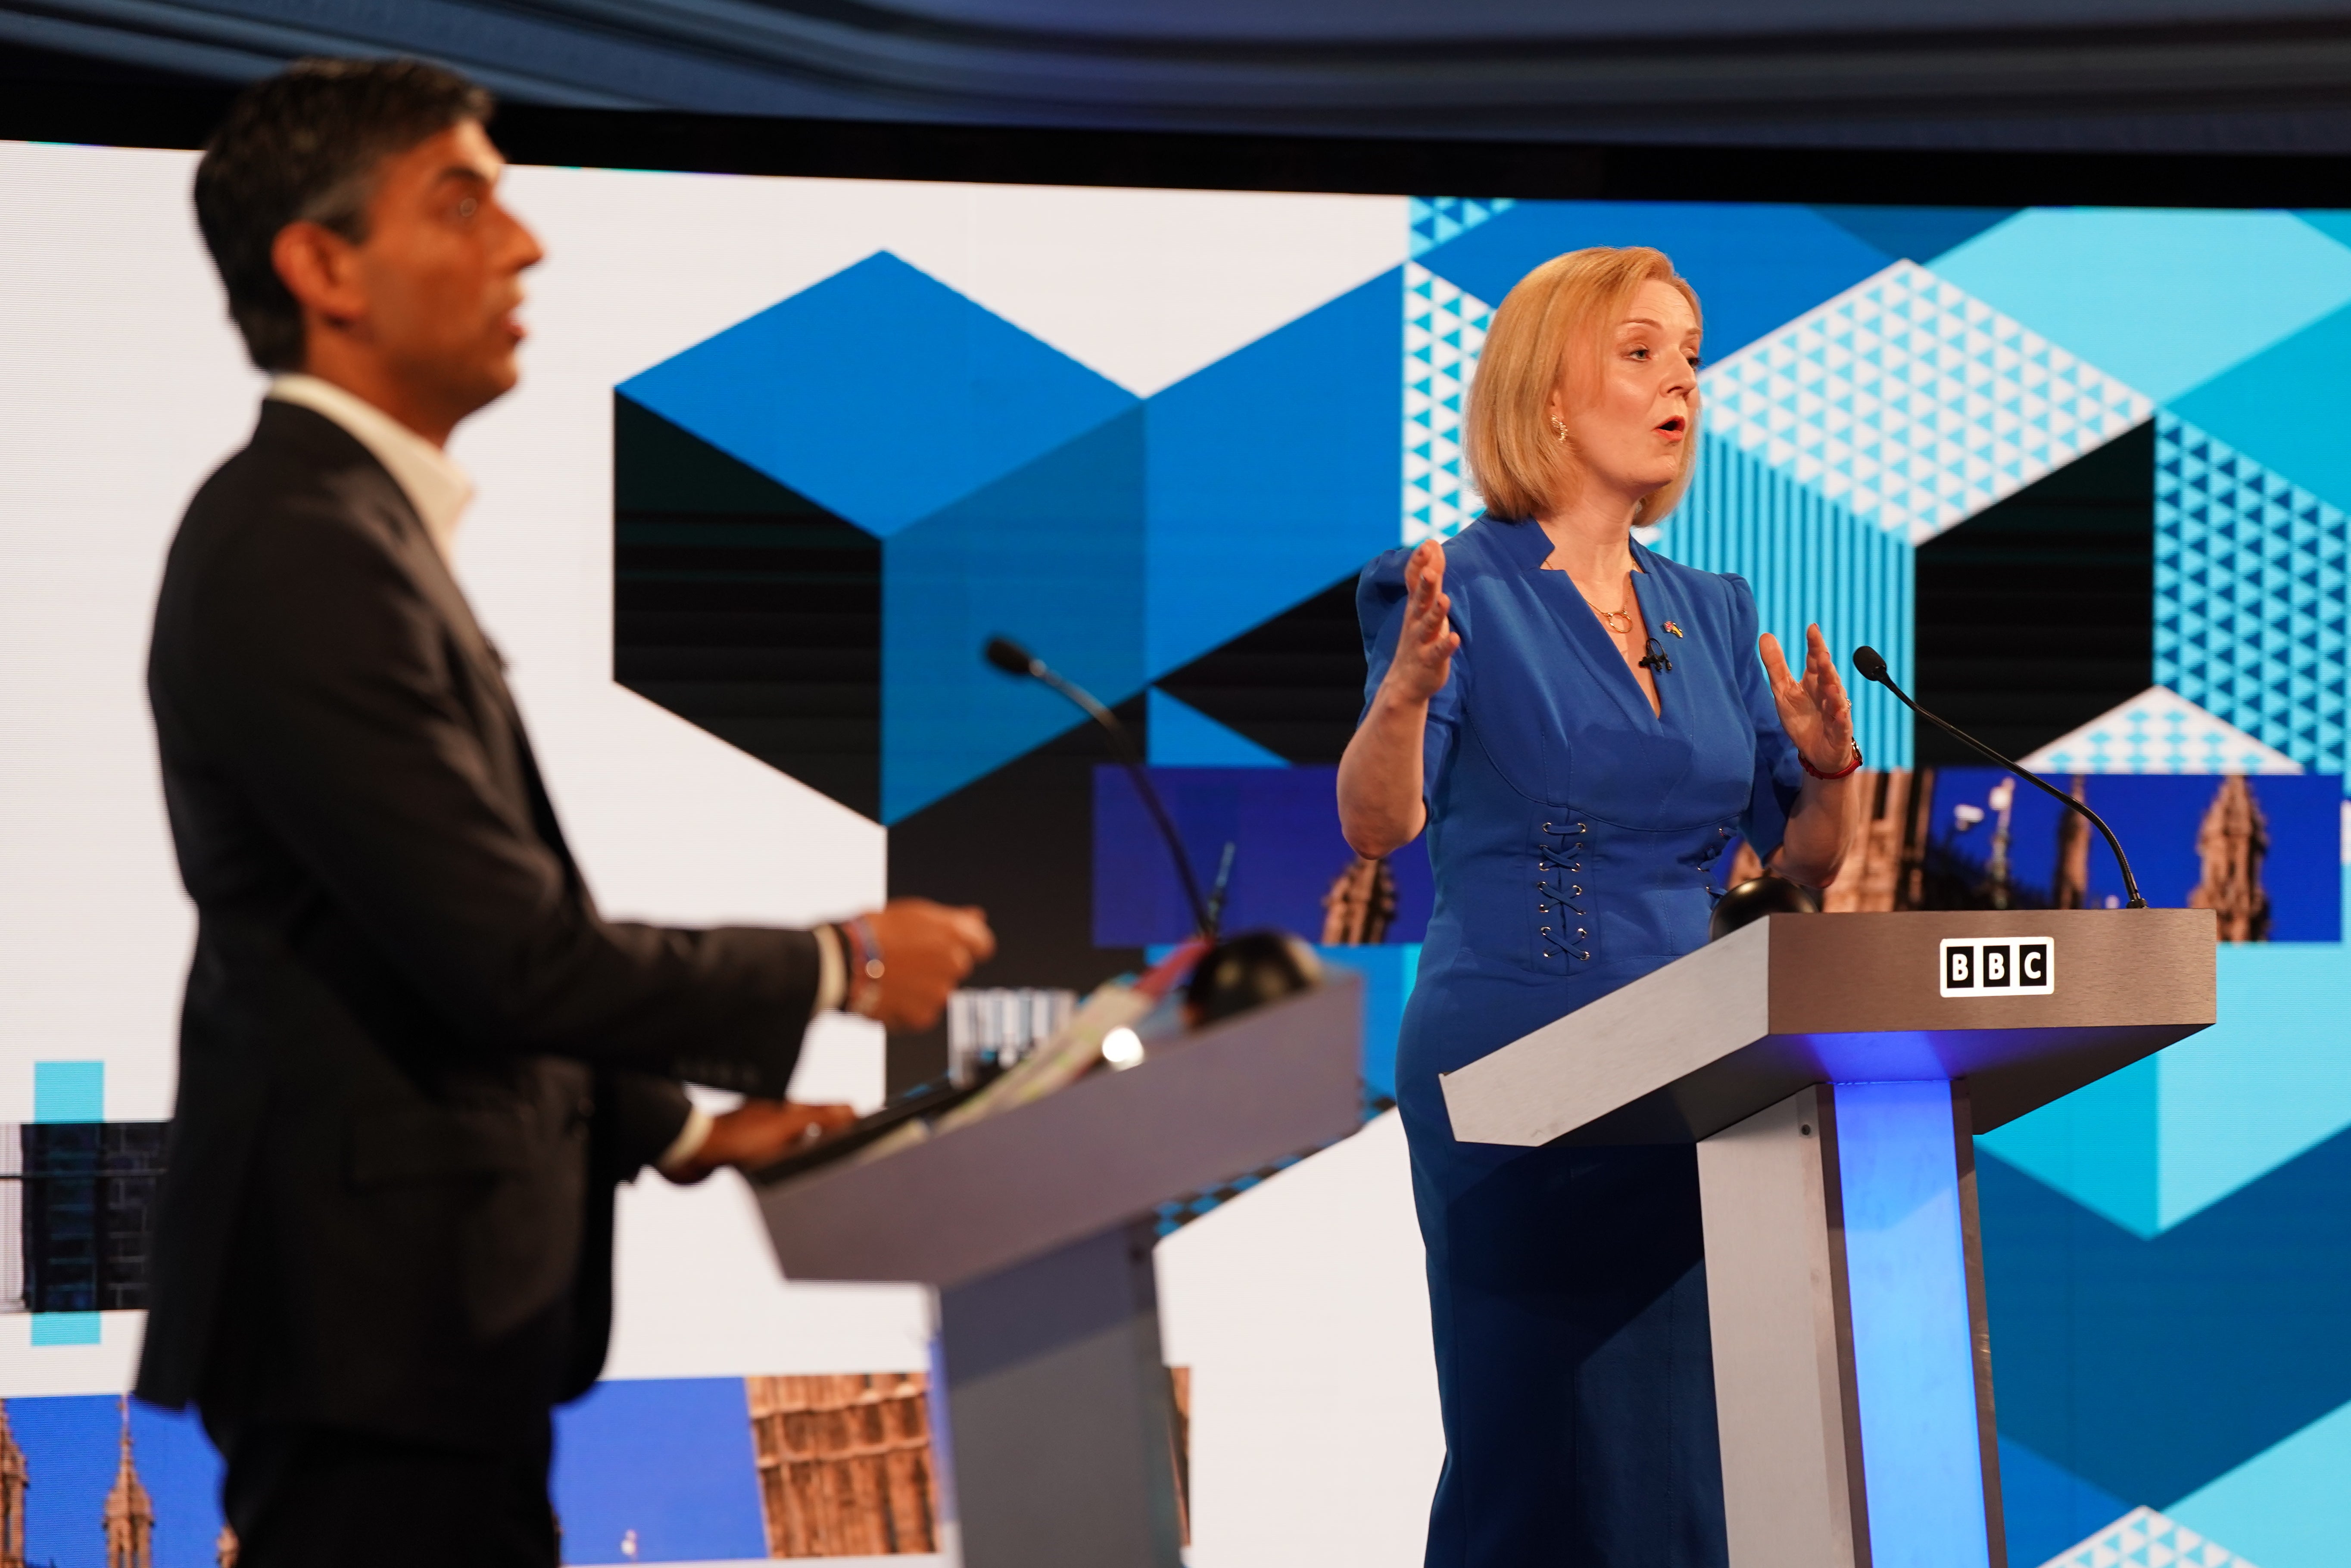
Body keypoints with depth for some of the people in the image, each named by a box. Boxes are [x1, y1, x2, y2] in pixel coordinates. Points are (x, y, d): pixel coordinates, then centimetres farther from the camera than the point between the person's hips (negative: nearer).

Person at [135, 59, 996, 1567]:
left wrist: (680, 1128, 20)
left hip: (405, 1305, 10)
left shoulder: (345, 524, 15)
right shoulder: (305, 553, -18)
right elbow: (513, 949, -20)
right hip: (377, 1318, -10)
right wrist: (841, 967, -9)